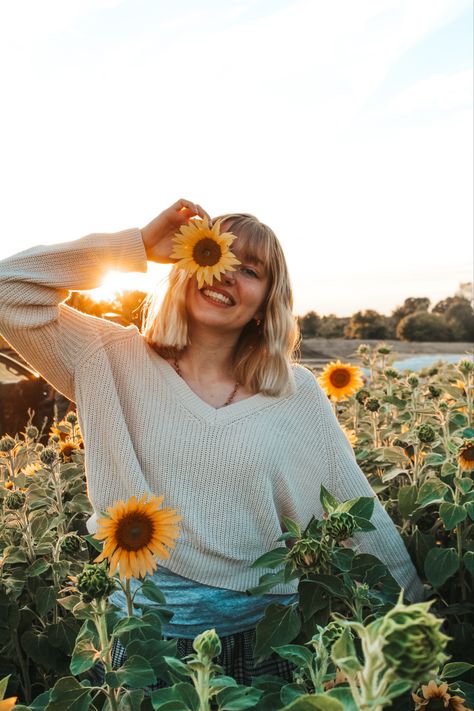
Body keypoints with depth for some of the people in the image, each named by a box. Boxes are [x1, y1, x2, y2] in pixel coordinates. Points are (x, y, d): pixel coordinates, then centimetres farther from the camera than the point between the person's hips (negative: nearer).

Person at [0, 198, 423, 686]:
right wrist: (138, 246, -15)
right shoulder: (115, 361, -6)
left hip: (267, 633, 1)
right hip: (149, 632, 0)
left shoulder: (300, 393, -6)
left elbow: (360, 512, -1)